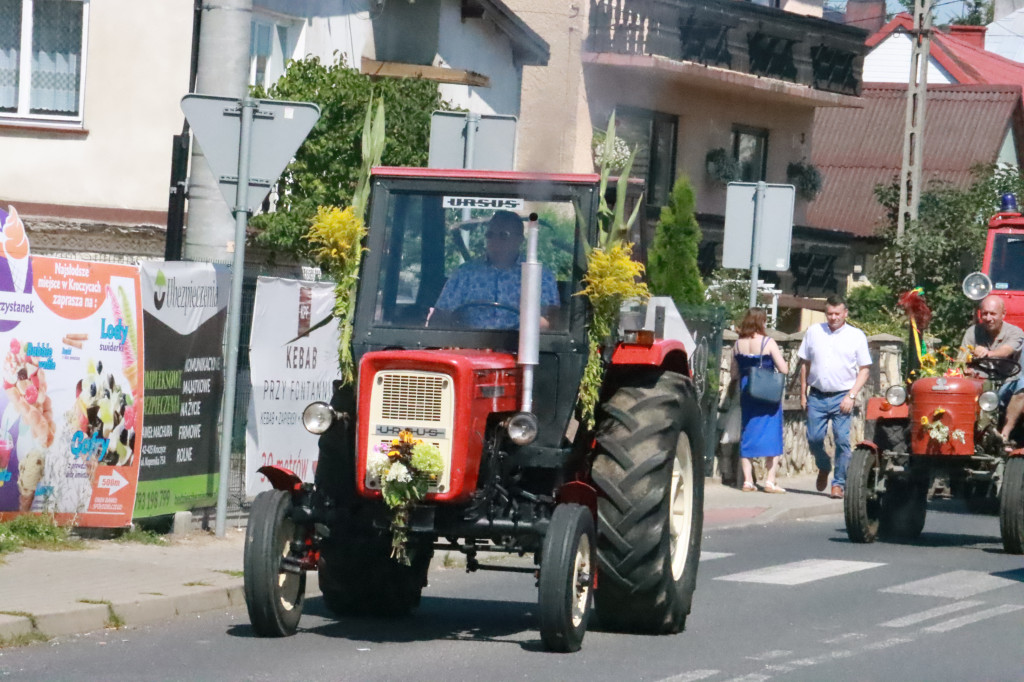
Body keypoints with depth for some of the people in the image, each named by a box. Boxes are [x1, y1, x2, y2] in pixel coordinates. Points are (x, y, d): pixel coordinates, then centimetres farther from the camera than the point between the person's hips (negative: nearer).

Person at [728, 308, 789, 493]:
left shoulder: (738, 344, -1)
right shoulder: (768, 343, -12)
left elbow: (734, 373, 6)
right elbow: (784, 369, -13)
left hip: (746, 395, 4)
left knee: (747, 436, 12)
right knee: (772, 436, 4)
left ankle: (747, 480, 9)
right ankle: (770, 481, 0)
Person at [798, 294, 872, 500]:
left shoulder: (856, 336, 2)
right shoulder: (813, 332, 8)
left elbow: (864, 369, 2)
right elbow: (805, 364, 13)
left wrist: (851, 396, -9)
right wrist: (803, 394, 8)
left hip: (842, 397, -2)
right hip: (817, 396, 2)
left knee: (842, 441, -8)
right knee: (813, 438, 0)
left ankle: (839, 483, 1)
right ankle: (824, 468, 29)